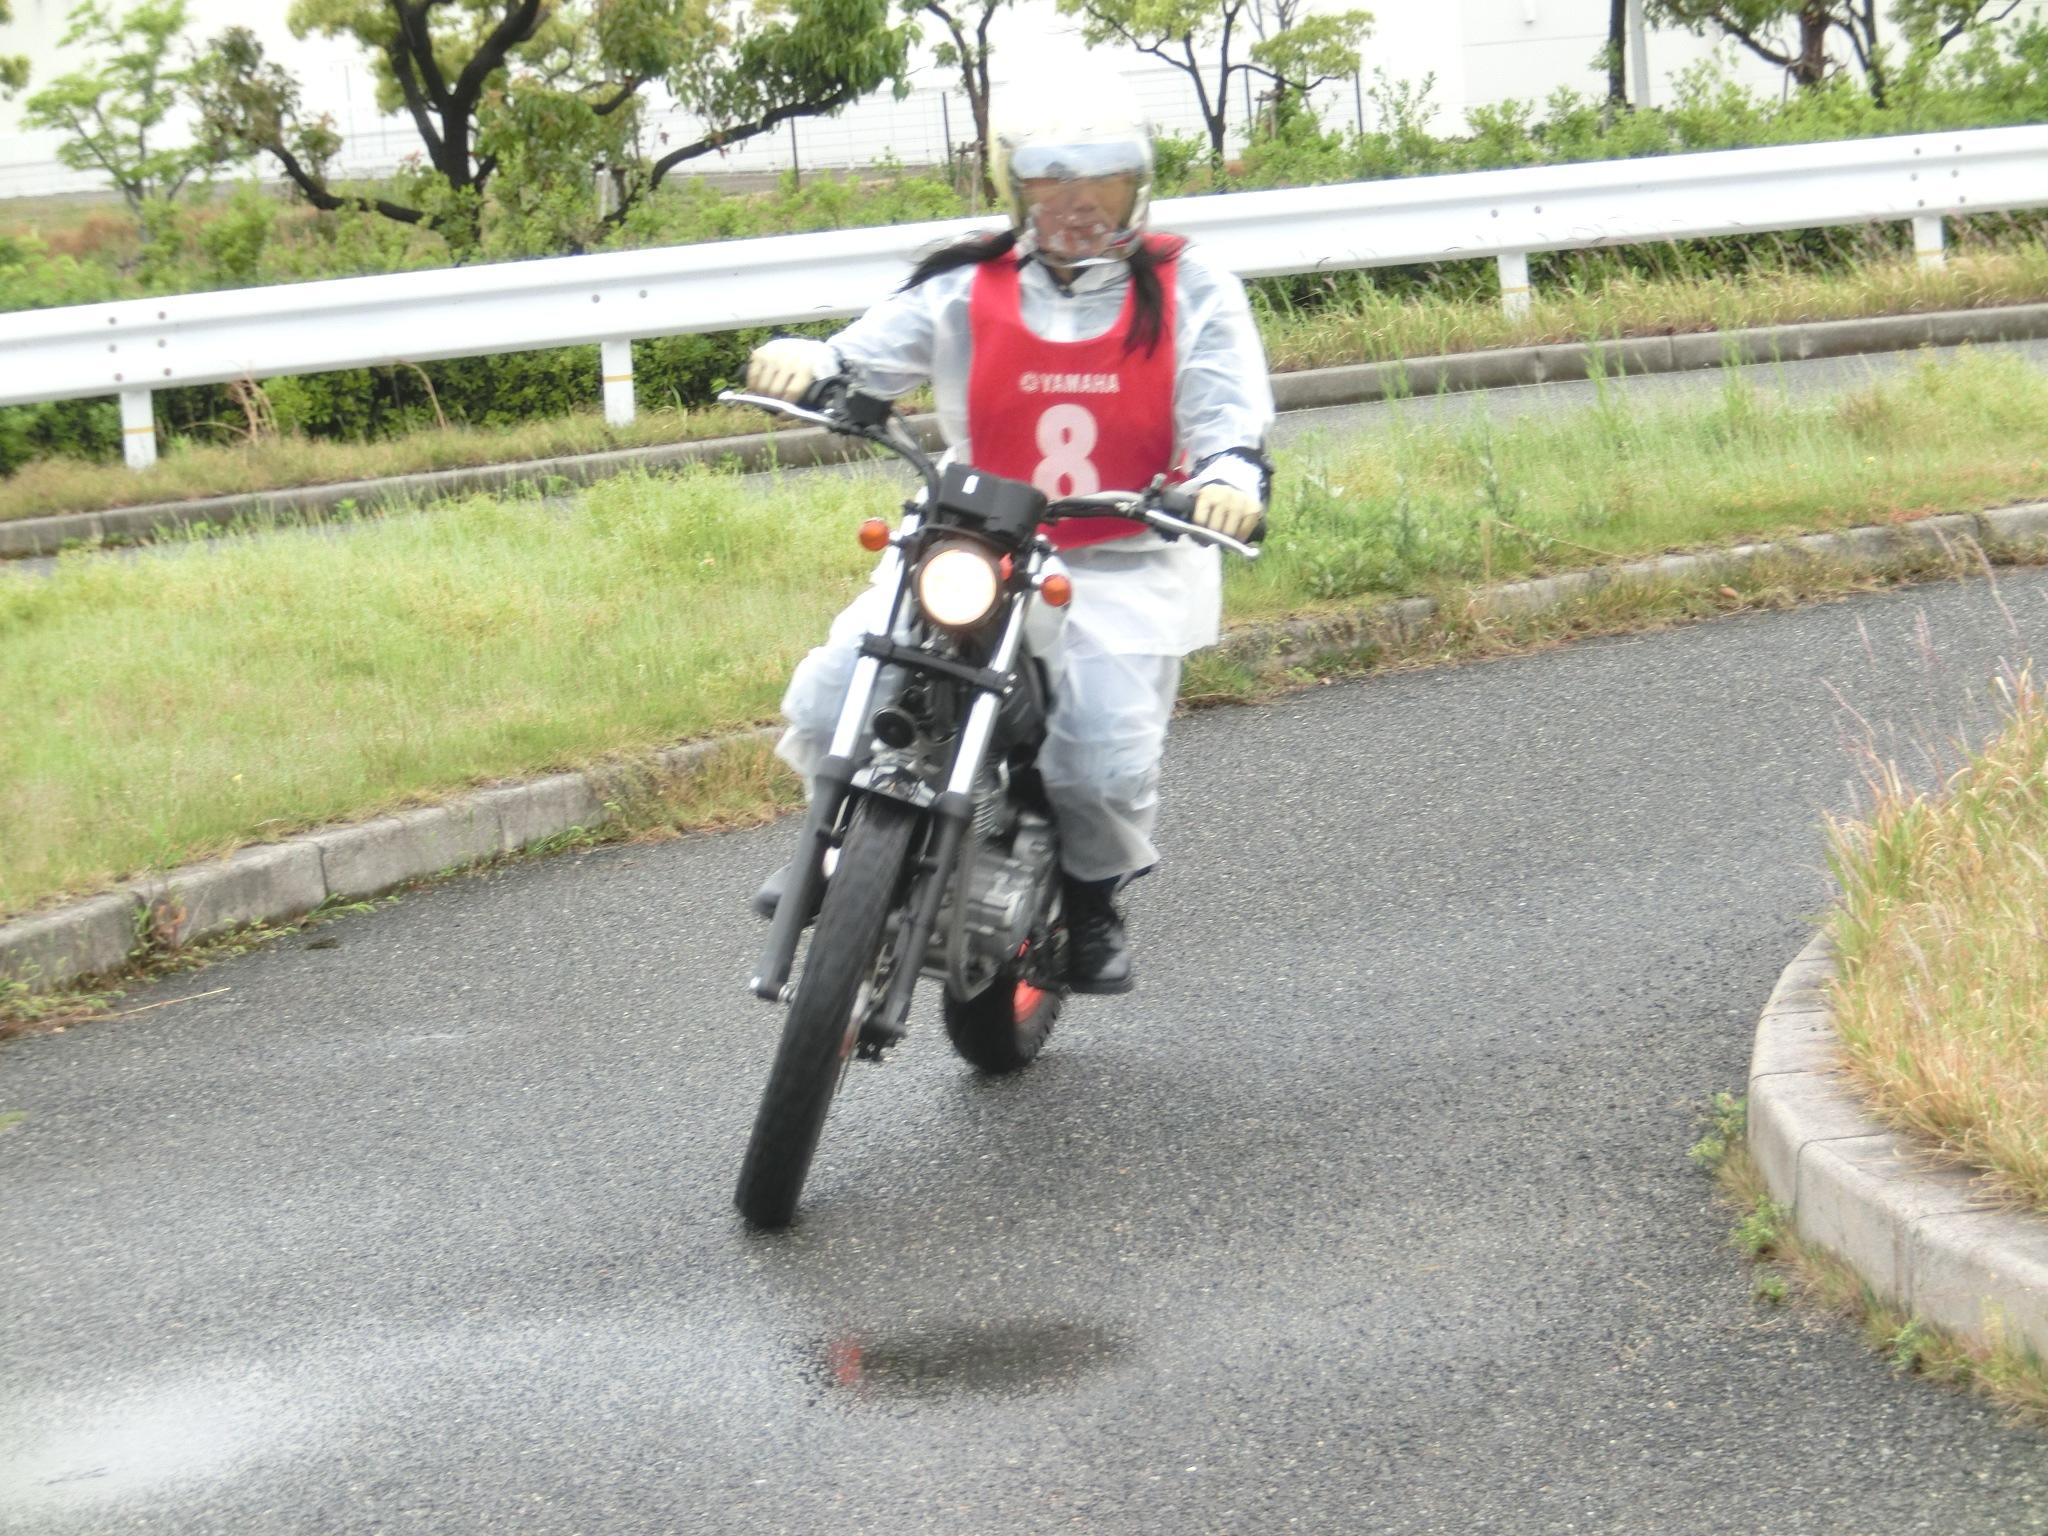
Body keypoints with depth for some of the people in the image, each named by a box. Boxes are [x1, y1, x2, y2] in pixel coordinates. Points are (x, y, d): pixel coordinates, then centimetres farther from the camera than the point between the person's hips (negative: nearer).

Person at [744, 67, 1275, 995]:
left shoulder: (1190, 292, 2)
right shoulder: (966, 291, 4)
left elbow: (1230, 413, -7)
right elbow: (864, 357, -5)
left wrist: (1231, 476, -32)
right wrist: (797, 360, -29)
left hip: (1124, 567, -2)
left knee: (1107, 761, -21)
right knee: (829, 699, -16)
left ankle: (1093, 899, 16)